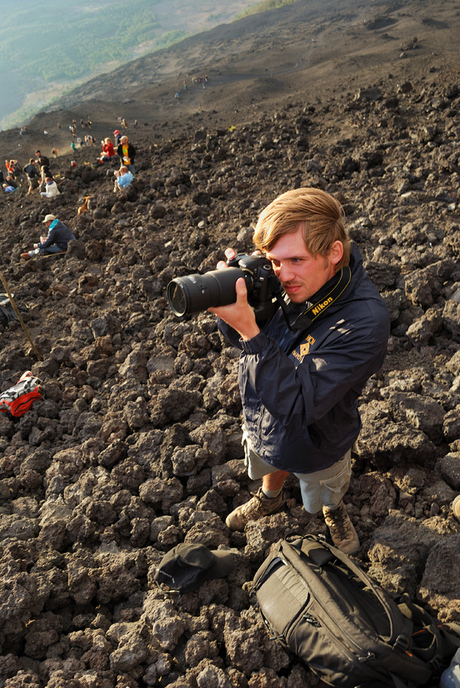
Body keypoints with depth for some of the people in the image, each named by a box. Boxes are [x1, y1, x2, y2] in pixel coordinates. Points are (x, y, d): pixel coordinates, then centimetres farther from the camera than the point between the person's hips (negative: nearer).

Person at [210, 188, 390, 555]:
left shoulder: (364, 321, -40)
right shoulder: (286, 282, -24)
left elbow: (298, 407, -41)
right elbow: (242, 340, -7)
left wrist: (249, 330, -50)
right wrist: (229, 303, -31)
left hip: (315, 441, -3)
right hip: (262, 421, 4)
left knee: (326, 494, 31)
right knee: (272, 466, 36)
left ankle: (335, 510, 67)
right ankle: (269, 498, 70)